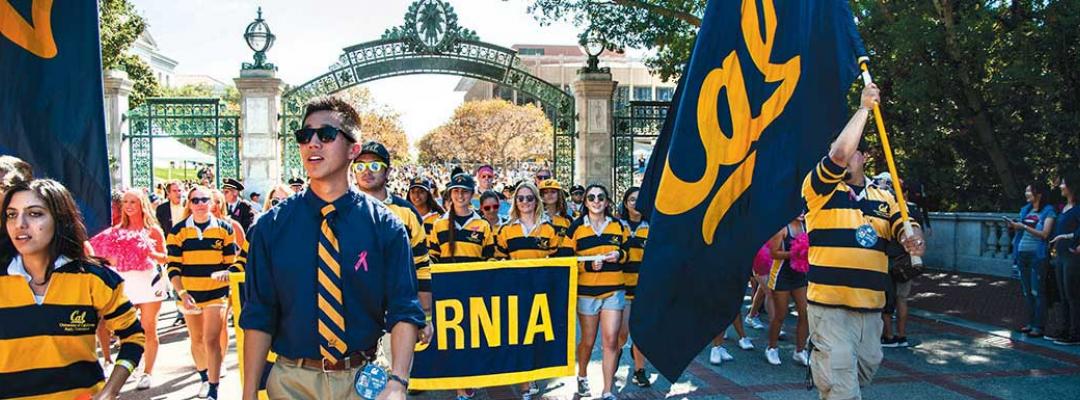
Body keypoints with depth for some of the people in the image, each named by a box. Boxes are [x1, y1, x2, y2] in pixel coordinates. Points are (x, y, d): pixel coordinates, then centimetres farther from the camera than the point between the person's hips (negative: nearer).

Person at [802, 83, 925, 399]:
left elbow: (904, 228, 6)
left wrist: (913, 239, -19)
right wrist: (864, 108, -11)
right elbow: (838, 153, -18)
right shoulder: (821, 188, -1)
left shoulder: (883, 198, 16)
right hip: (829, 304, -6)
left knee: (866, 367, 20)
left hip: (871, 306, 6)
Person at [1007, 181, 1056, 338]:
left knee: (1037, 291, -5)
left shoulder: (1048, 211, -4)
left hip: (1037, 255, -7)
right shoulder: (1025, 209, 14)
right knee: (1026, 291, 10)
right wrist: (1014, 226, -1)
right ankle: (1031, 322, 17)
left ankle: (1039, 326, -2)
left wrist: (1024, 226, -17)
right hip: (1022, 254, 7)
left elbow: (1044, 234, -13)